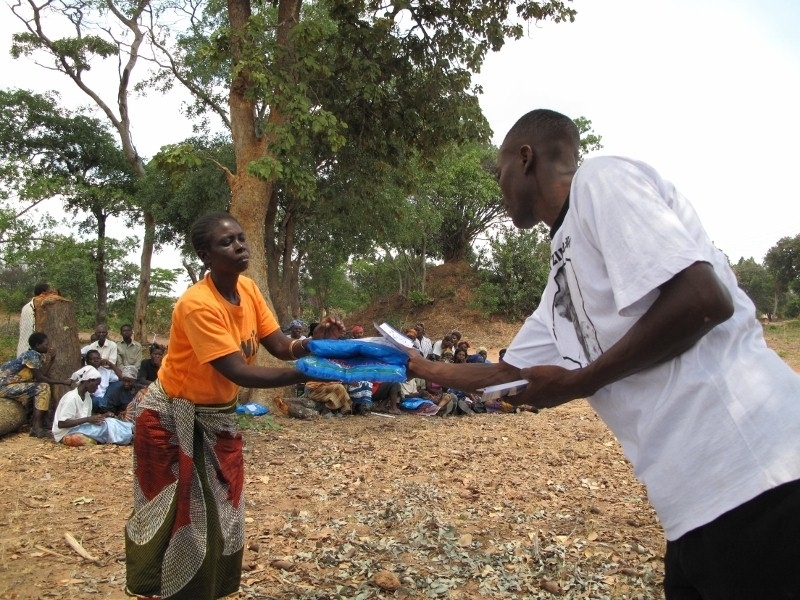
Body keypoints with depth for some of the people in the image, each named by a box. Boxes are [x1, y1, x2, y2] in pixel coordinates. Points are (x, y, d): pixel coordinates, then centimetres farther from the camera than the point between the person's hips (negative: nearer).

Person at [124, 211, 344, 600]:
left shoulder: (248, 289, -6)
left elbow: (280, 346, -9)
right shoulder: (197, 304, -30)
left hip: (217, 416, 7)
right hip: (171, 417, -7)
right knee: (168, 516, 6)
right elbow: (239, 372, -36)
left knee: (220, 511, 13)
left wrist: (314, 343, -30)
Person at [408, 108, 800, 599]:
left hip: (748, 472, -9)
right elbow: (506, 374, 28)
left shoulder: (600, 179, -6)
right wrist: (417, 365, 40)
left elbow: (703, 299, -19)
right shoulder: (565, 269, 20)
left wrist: (576, 383, -9)